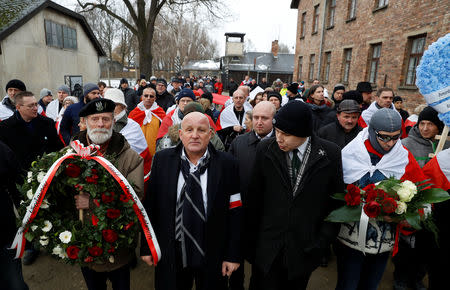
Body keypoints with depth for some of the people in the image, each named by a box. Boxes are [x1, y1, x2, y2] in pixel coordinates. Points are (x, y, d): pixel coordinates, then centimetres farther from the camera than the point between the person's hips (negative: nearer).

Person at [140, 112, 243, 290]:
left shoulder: (227, 164, -11)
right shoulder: (162, 160, -6)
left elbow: (235, 213, -8)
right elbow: (150, 206, -1)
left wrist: (233, 255, -5)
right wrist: (146, 247, 1)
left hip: (212, 256, 0)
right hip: (171, 255, 1)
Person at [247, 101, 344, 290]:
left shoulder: (330, 153, -8)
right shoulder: (265, 149, -9)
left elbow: (337, 199, 0)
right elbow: (254, 197, -2)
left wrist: (324, 239, -5)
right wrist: (251, 239, 1)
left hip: (305, 250, 1)